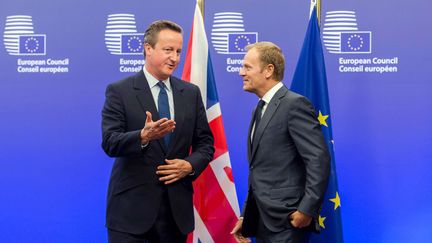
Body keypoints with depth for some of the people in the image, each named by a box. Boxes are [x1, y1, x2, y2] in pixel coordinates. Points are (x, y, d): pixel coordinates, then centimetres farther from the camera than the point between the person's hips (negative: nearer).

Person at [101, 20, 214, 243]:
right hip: (132, 206, -3)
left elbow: (205, 142, 12)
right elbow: (109, 142, -12)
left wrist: (190, 165, -8)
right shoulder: (119, 91, -3)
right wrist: (144, 136, -29)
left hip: (176, 206, 4)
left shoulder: (191, 93, 9)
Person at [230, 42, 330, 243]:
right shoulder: (261, 109, 16)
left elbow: (319, 159, -18)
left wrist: (307, 210, -20)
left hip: (285, 221, -8)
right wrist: (246, 216, 16)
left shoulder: (294, 104, -12)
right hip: (262, 220, 8)